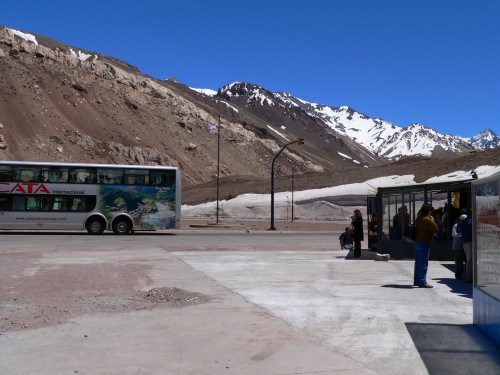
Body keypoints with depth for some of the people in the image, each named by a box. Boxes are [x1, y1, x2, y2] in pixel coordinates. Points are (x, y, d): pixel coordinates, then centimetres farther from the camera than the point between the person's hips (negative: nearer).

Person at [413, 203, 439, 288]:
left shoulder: (418, 218, 10)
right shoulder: (428, 220, -17)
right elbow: (436, 229, -14)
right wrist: (432, 220, -2)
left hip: (416, 242, 9)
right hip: (424, 243, -9)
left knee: (418, 263, 15)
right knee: (424, 264, -6)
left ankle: (416, 281, 22)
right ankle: (422, 282, -6)